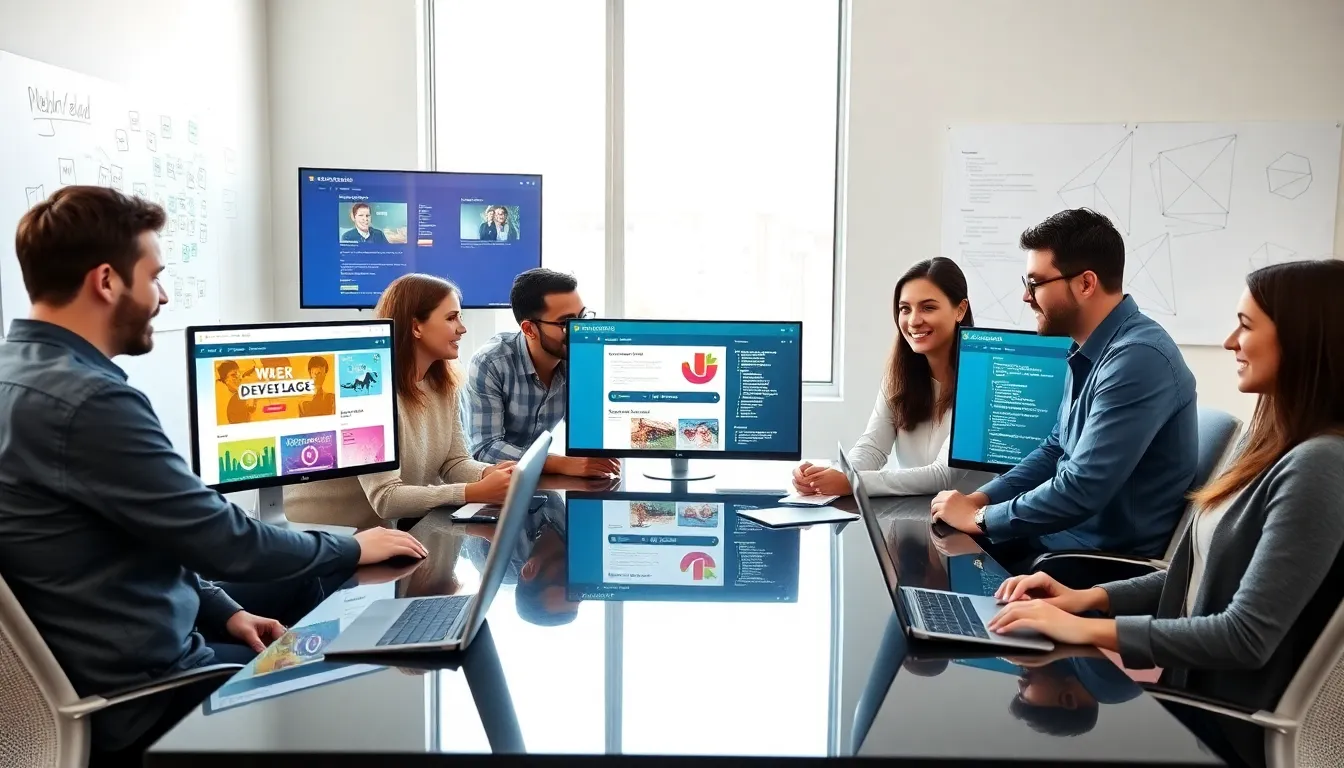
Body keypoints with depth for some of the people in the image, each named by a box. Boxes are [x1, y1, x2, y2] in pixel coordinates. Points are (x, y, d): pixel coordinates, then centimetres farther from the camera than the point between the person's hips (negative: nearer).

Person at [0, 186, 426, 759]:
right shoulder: (88, 400, -28)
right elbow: (225, 541, -22)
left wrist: (223, 610, 8)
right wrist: (352, 549, -6)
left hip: (83, 663, 10)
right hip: (142, 688, -10)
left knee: (307, 592, 22)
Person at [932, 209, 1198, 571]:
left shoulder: (1137, 358, -24)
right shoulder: (1088, 351, 8)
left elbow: (1081, 490, -28)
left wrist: (980, 518, -15)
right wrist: (980, 499, 3)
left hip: (1111, 558, -8)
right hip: (1065, 531, 8)